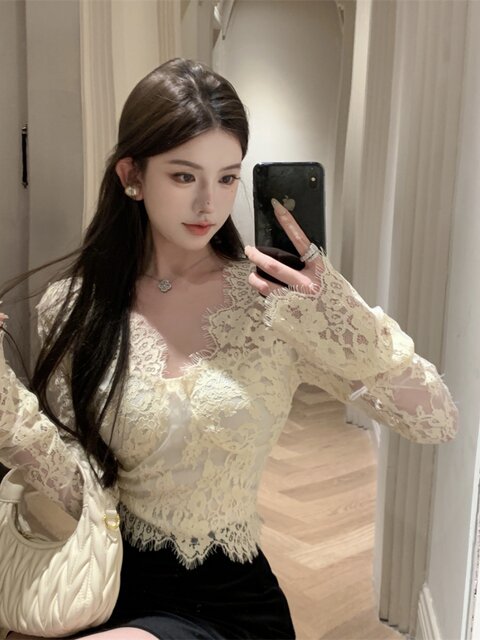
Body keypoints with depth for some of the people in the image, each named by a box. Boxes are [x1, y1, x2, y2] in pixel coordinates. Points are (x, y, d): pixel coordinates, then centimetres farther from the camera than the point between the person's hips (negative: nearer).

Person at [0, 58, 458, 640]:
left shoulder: (276, 299, -9)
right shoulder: (73, 307, -4)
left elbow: (438, 423, -11)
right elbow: (74, 493, -6)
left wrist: (350, 320, -26)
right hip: (106, 587, 3)